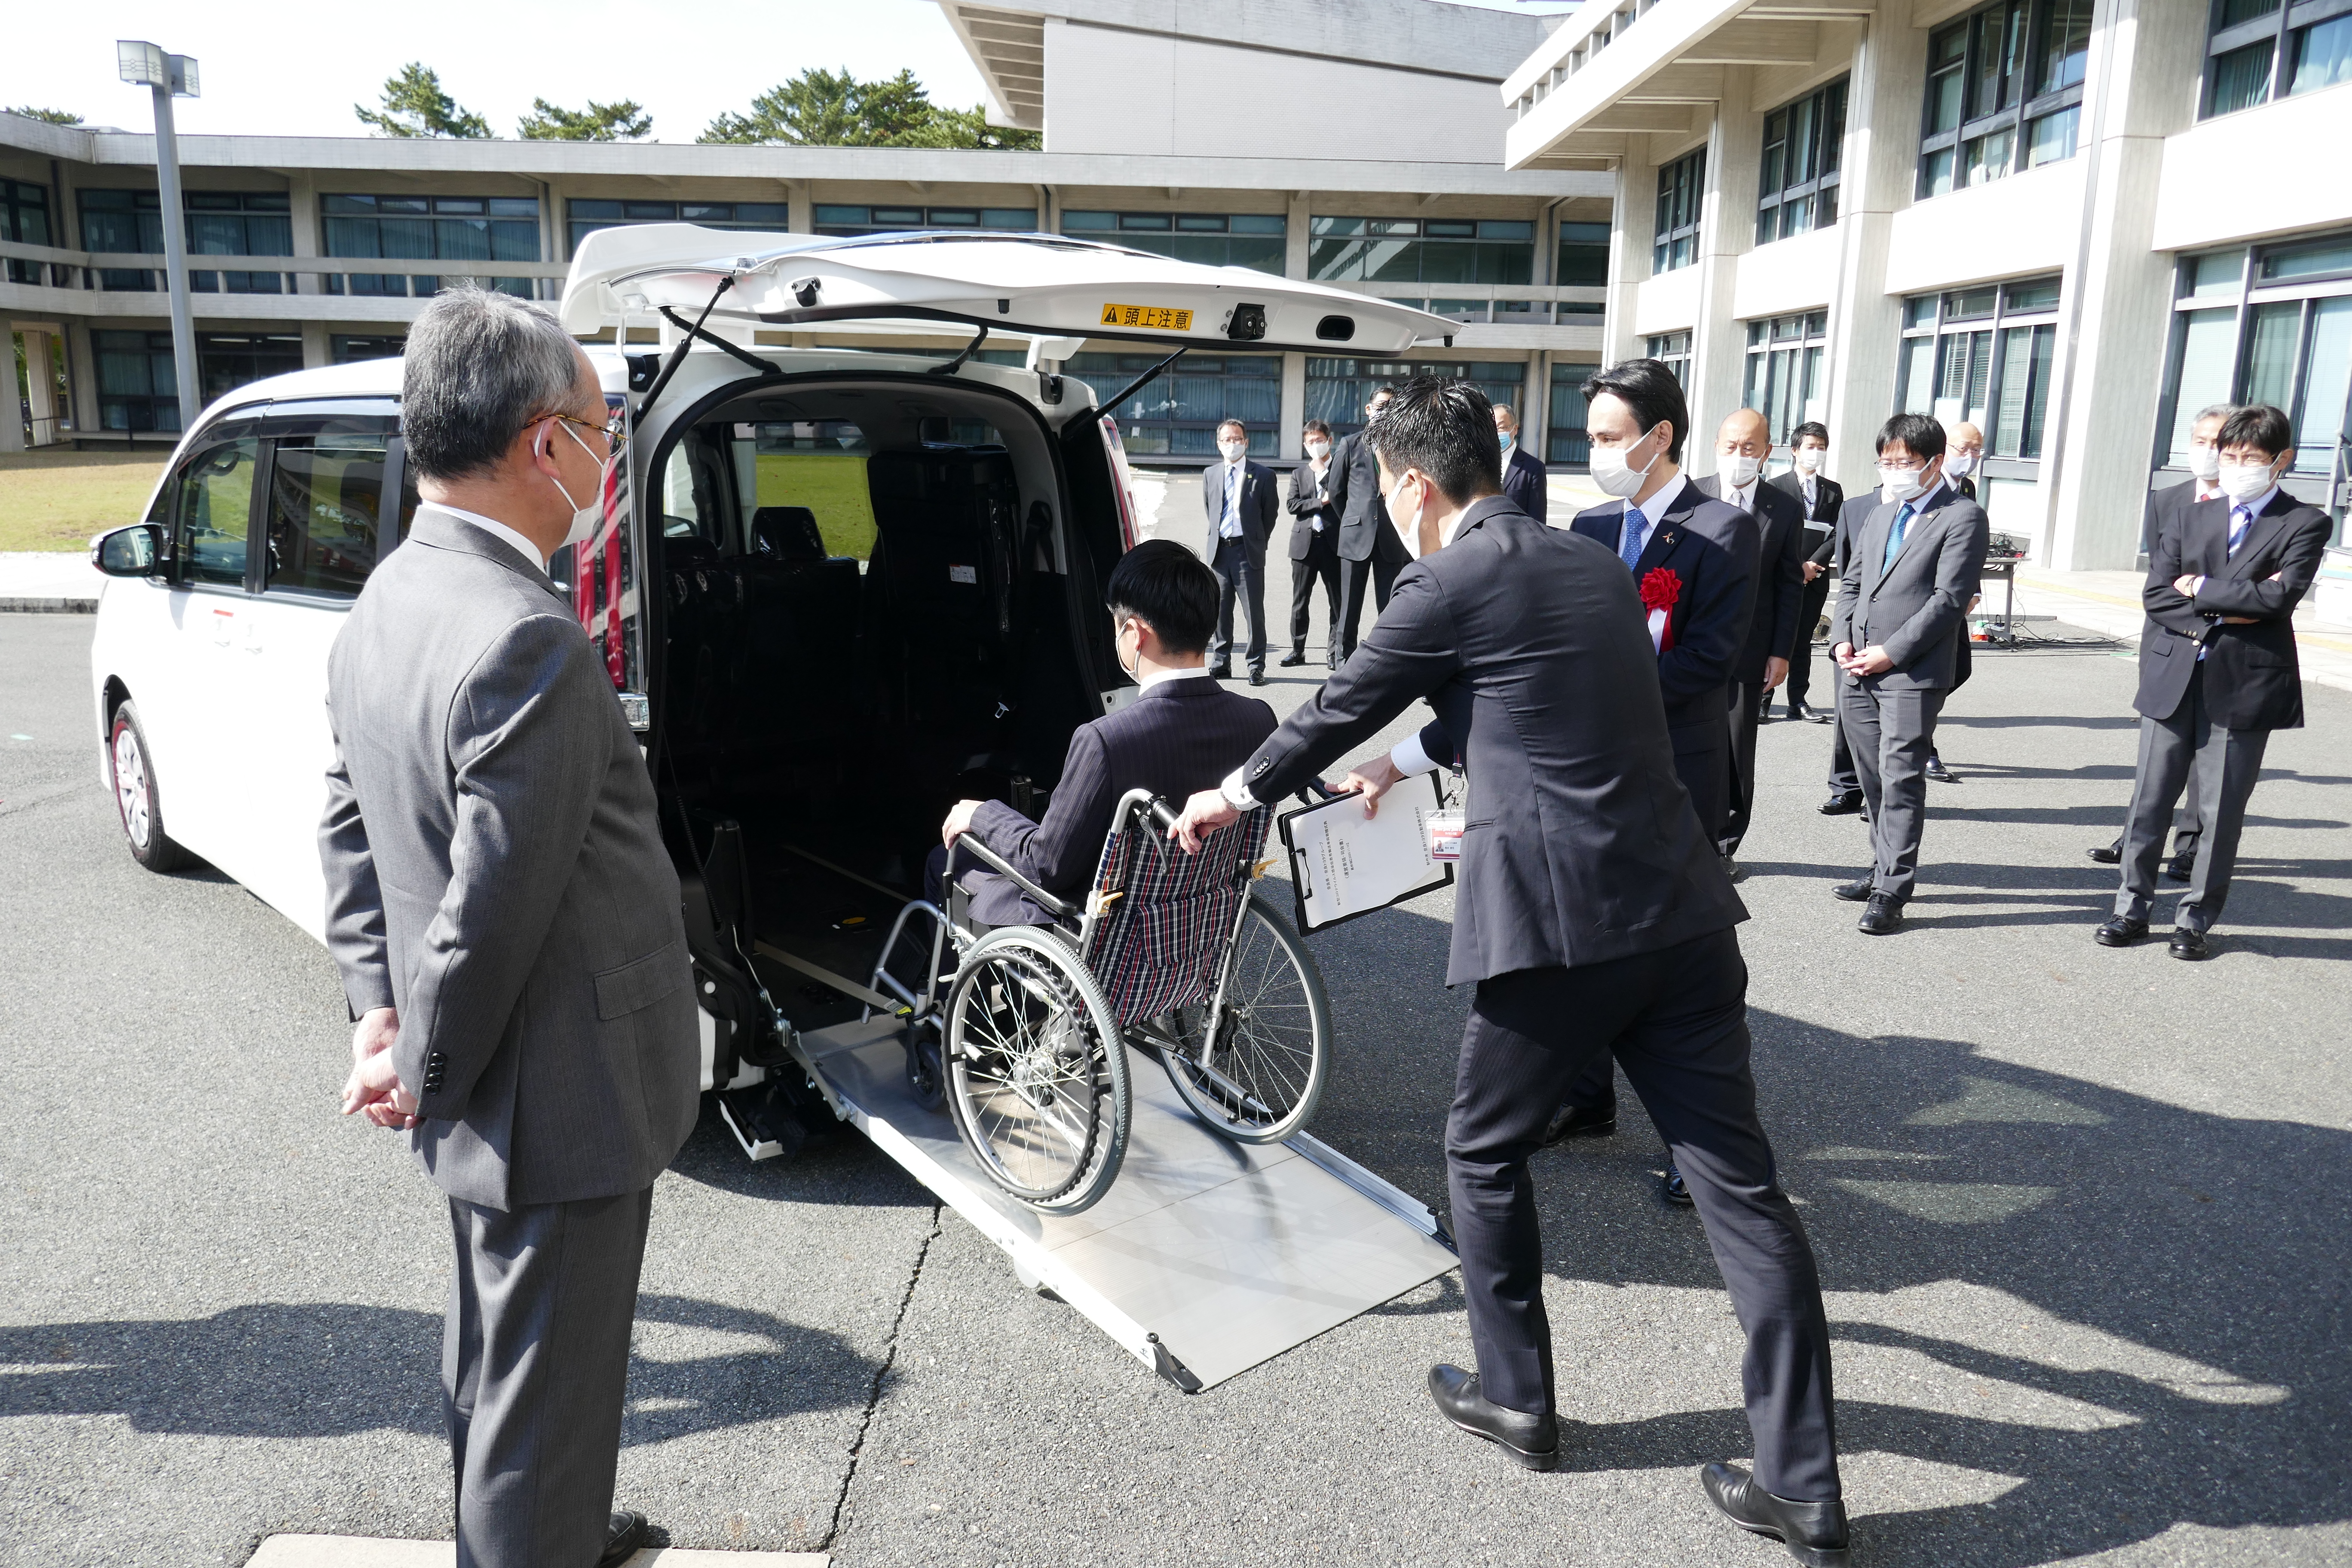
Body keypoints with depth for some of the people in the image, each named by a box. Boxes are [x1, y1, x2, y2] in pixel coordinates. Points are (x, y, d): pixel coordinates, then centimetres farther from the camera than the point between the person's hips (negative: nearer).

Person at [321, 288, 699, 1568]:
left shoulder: (385, 605, 4)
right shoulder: (529, 643, -29)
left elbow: (350, 832, 10)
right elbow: (493, 911, -25)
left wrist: (380, 1008, 6)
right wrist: (427, 1078, -11)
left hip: (484, 1101, 10)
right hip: (559, 1105, -10)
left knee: (496, 1360, 29)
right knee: (542, 1404, 9)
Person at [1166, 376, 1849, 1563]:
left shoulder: (1446, 586, -5)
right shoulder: (1594, 565, 17)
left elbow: (1337, 711, 8)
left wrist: (1236, 793, 25)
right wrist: (1408, 759, 44)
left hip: (1555, 925, -7)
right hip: (1681, 913, 7)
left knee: (1484, 1154, 17)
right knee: (1738, 1186, 9)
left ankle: (1518, 1401, 32)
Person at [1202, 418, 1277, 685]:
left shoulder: (1263, 475, -1)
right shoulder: (1209, 474, 11)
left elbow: (1270, 515, 5)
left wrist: (1257, 544, 6)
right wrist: (1217, 538, 15)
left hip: (1248, 551, -3)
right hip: (1219, 550, 4)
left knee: (1254, 611, -1)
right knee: (1220, 611, 8)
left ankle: (1256, 666, 7)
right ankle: (1221, 665, 17)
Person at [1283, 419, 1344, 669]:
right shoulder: (1299, 473, 14)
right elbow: (1292, 505, 0)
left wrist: (1323, 468, -10)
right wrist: (1321, 502, -8)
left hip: (1333, 542, -2)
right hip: (1305, 542, 3)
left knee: (1337, 600, 1)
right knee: (1300, 601, 6)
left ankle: (1334, 651, 10)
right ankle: (1297, 650, 14)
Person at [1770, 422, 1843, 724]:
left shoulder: (1833, 490, 14)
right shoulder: (1776, 486, 2)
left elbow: (1836, 534, 6)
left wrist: (1812, 564, -9)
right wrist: (1798, 567, -12)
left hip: (1815, 577, 4)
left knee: (1803, 641, 8)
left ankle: (1799, 702, 11)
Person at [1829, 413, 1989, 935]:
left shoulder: (1963, 518, -3)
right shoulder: (1881, 512, 19)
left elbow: (1949, 599, -11)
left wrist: (1891, 652, -16)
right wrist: (1842, 639, 3)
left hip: (1912, 675, -7)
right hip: (1858, 673, 7)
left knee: (1901, 780, -6)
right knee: (1873, 778, 14)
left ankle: (1891, 892, -3)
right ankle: (1885, 867, 27)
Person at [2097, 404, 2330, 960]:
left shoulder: (2304, 524, 1)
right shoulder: (2195, 517, 11)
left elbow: (2279, 596, -14)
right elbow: (2156, 594, 1)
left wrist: (2201, 590, -7)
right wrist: (2221, 615, -11)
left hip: (2244, 685, -3)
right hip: (2173, 678, 3)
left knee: (2221, 810, 4)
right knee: (2150, 800, 6)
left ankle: (2196, 918, 16)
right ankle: (2132, 908, 17)